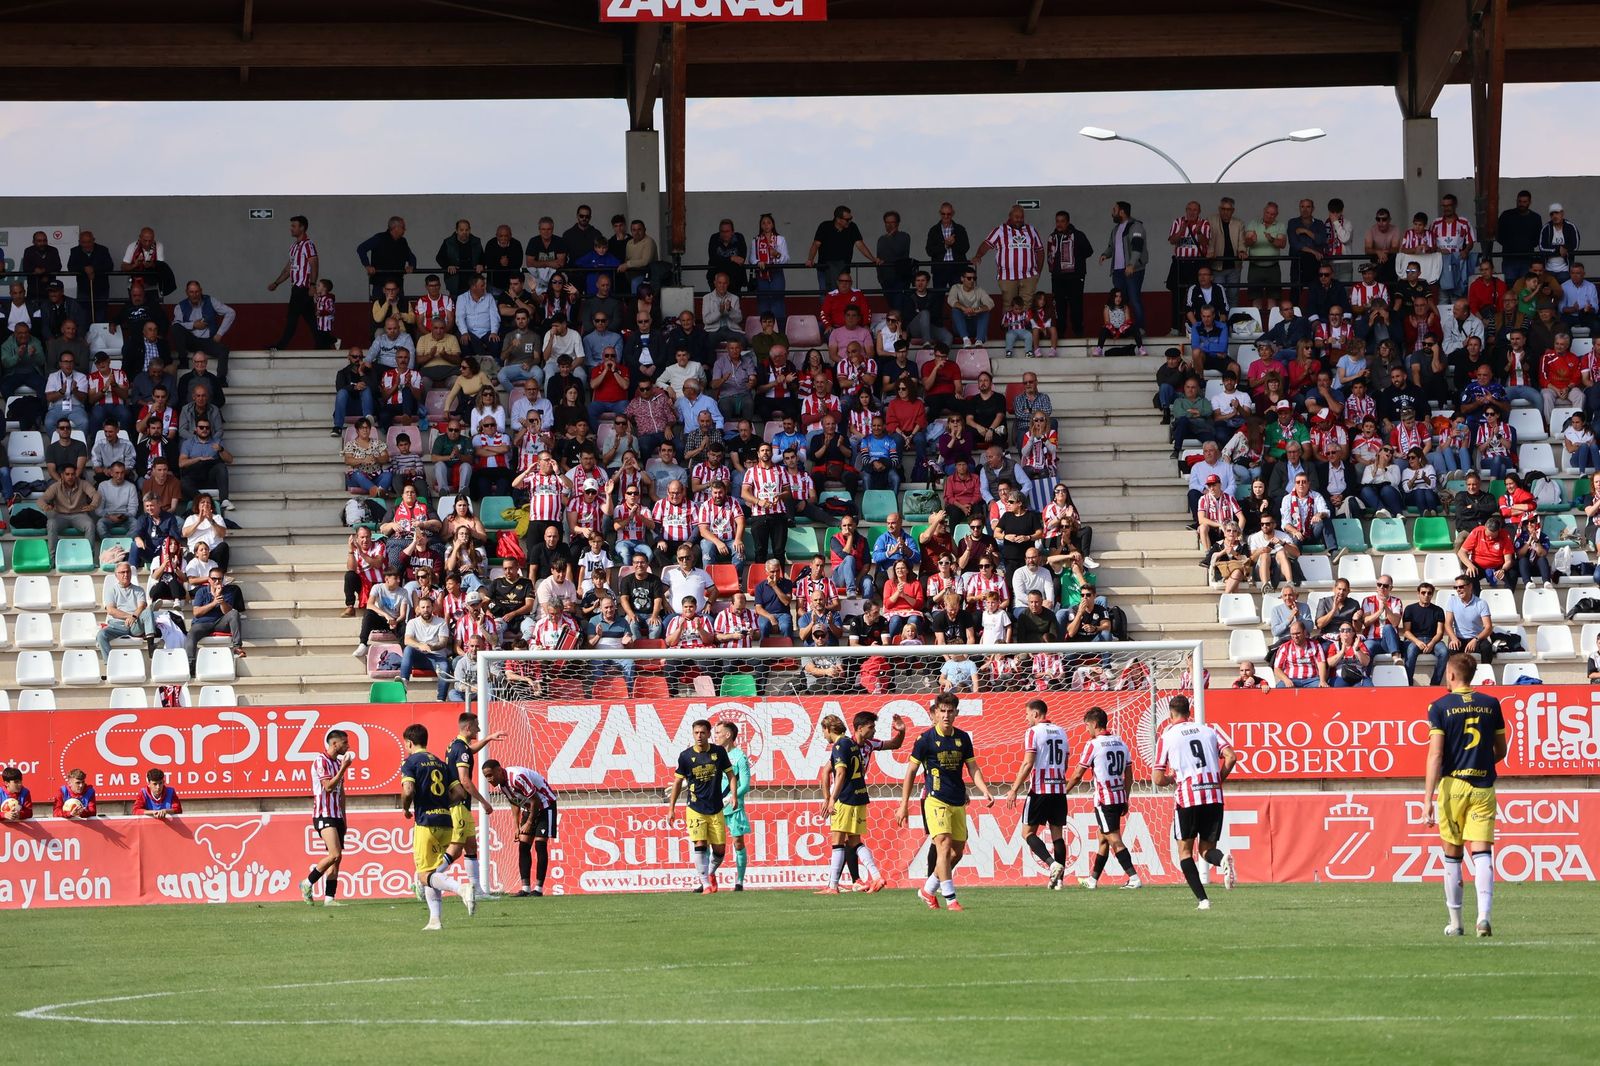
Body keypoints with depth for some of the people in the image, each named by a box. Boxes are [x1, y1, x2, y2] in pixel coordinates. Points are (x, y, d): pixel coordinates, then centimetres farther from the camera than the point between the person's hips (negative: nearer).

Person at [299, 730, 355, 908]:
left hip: (337, 816, 9)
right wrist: (343, 769, -17)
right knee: (335, 855, -18)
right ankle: (308, 883, -3)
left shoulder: (338, 762, 17)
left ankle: (329, 898, 2)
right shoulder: (321, 761, -10)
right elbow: (328, 786, -19)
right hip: (323, 815, -9)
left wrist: (343, 817, 19)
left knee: (337, 858, 3)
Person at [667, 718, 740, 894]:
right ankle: (706, 884, -9)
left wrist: (734, 797, -6)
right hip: (695, 809, -2)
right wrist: (671, 808, 7)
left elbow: (730, 775, 8)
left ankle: (710, 874, 32)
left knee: (719, 849, 3)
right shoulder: (686, 755, -3)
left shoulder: (719, 752, -1)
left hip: (716, 810, 2)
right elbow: (678, 782, 6)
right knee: (700, 845, -15)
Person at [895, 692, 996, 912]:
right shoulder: (926, 739, -5)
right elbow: (911, 772, 0)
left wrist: (985, 791, -3)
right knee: (944, 846, -17)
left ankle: (928, 890, 24)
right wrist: (904, 805, -1)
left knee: (957, 852, 8)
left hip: (958, 803, 6)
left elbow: (973, 768, 13)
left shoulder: (963, 738, 8)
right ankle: (950, 898, -17)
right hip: (936, 800, -6)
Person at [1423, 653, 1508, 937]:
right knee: (1482, 852, -4)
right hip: (1483, 786, 2)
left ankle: (1455, 922, 15)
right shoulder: (1491, 704, 7)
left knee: (1452, 855, 9)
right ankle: (1484, 915, -23)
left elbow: (1435, 754, -10)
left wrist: (1428, 798, -11)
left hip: (1453, 783, -2)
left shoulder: (1440, 707, -3)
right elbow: (1501, 751, 14)